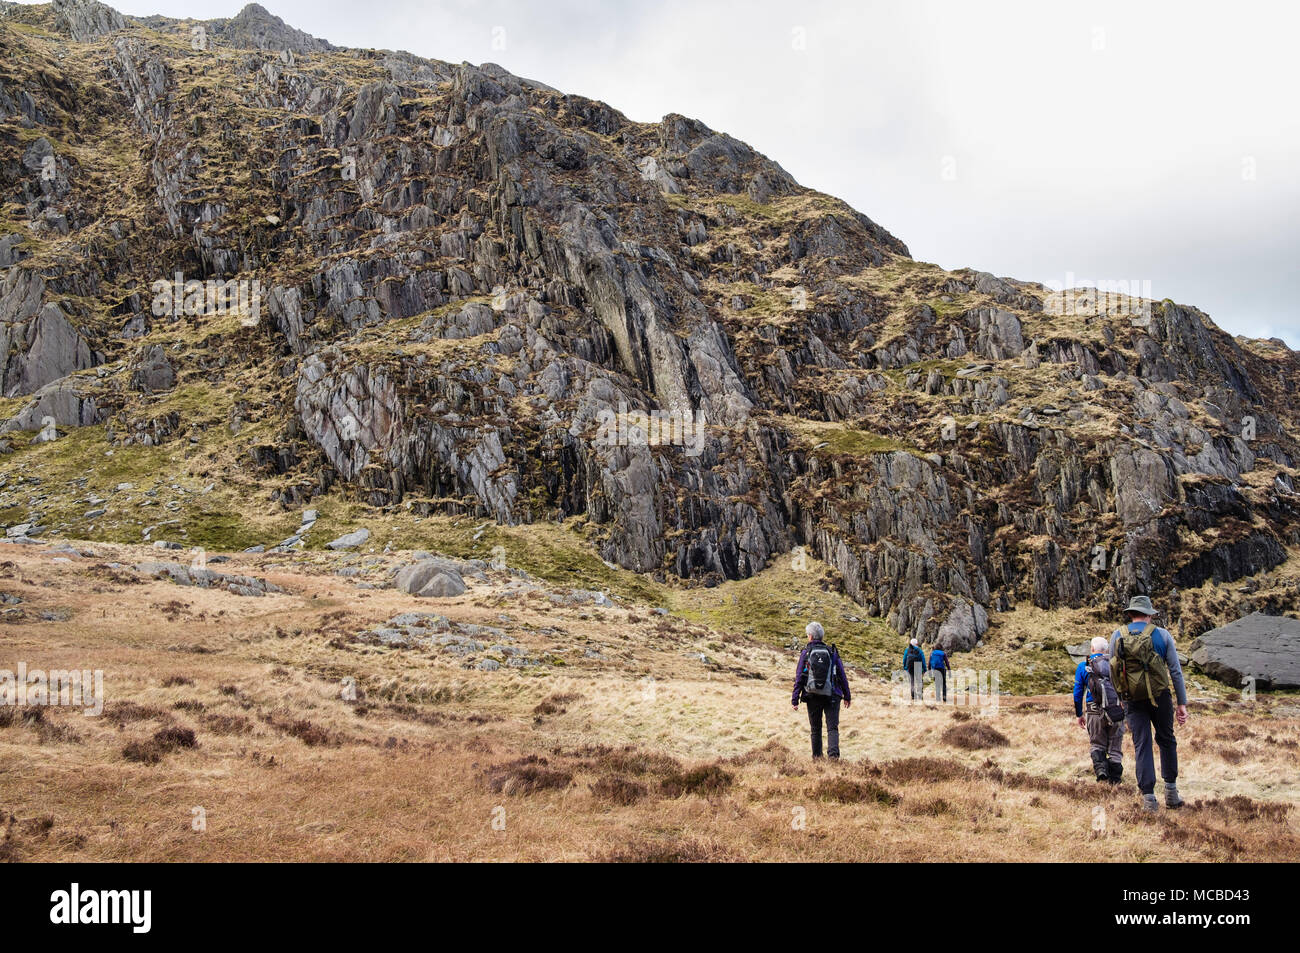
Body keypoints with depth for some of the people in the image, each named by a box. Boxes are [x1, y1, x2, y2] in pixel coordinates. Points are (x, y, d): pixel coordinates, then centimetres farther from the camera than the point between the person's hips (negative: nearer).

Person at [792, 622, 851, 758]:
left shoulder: (806, 652, 1)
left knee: (815, 729, 14)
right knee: (832, 727, -3)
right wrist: (847, 696, 16)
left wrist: (795, 699, 1)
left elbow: (799, 677, -1)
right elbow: (842, 675, 7)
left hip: (812, 696, 0)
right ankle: (833, 753, -24)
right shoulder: (832, 652, 5)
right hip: (832, 695, 0)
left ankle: (817, 756, 17)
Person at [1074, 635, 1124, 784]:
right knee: (1115, 746, 12)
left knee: (1097, 744, 15)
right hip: (1117, 711, 1)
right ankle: (1114, 777, 9)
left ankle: (1100, 766, -9)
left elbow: (1077, 694, 7)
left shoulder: (1083, 667, 6)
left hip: (1095, 713, 0)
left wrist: (1079, 715, 16)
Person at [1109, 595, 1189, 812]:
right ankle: (1171, 791, 18)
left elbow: (1112, 671, 6)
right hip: (1160, 696, 0)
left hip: (1133, 700, 0)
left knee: (1141, 746, 4)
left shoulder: (1117, 636, 2)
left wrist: (1119, 699, 16)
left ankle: (1148, 797, -1)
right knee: (1166, 740, 17)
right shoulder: (1162, 635, -1)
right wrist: (1182, 703, 3)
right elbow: (1175, 671, -1)